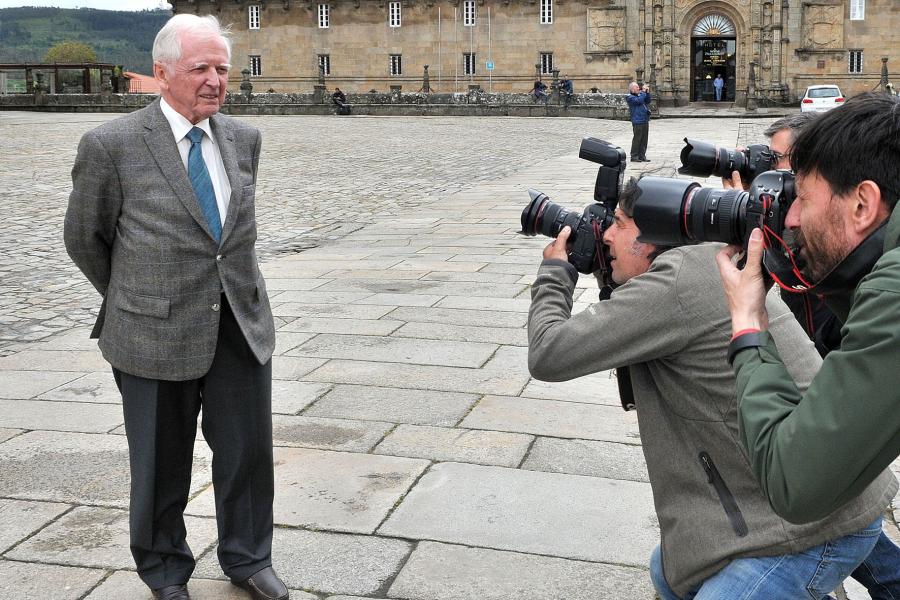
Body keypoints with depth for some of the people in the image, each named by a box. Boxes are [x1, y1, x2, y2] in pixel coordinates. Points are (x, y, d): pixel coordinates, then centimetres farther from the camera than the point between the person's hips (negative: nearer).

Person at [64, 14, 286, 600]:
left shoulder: (244, 139, 4)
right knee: (162, 462, 12)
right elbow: (85, 237, 3)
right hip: (157, 332, -3)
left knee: (248, 450, 12)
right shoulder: (111, 145, -10)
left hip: (241, 325, 4)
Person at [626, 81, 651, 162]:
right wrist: (643, 91, -13)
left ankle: (642, 156, 15)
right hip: (637, 122, -8)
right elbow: (639, 100, -22)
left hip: (645, 121, 8)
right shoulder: (630, 97, -7)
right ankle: (634, 157, -1)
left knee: (644, 140, 10)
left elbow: (648, 101, 18)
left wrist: (647, 92, 6)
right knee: (637, 139, -6)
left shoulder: (639, 95, 18)